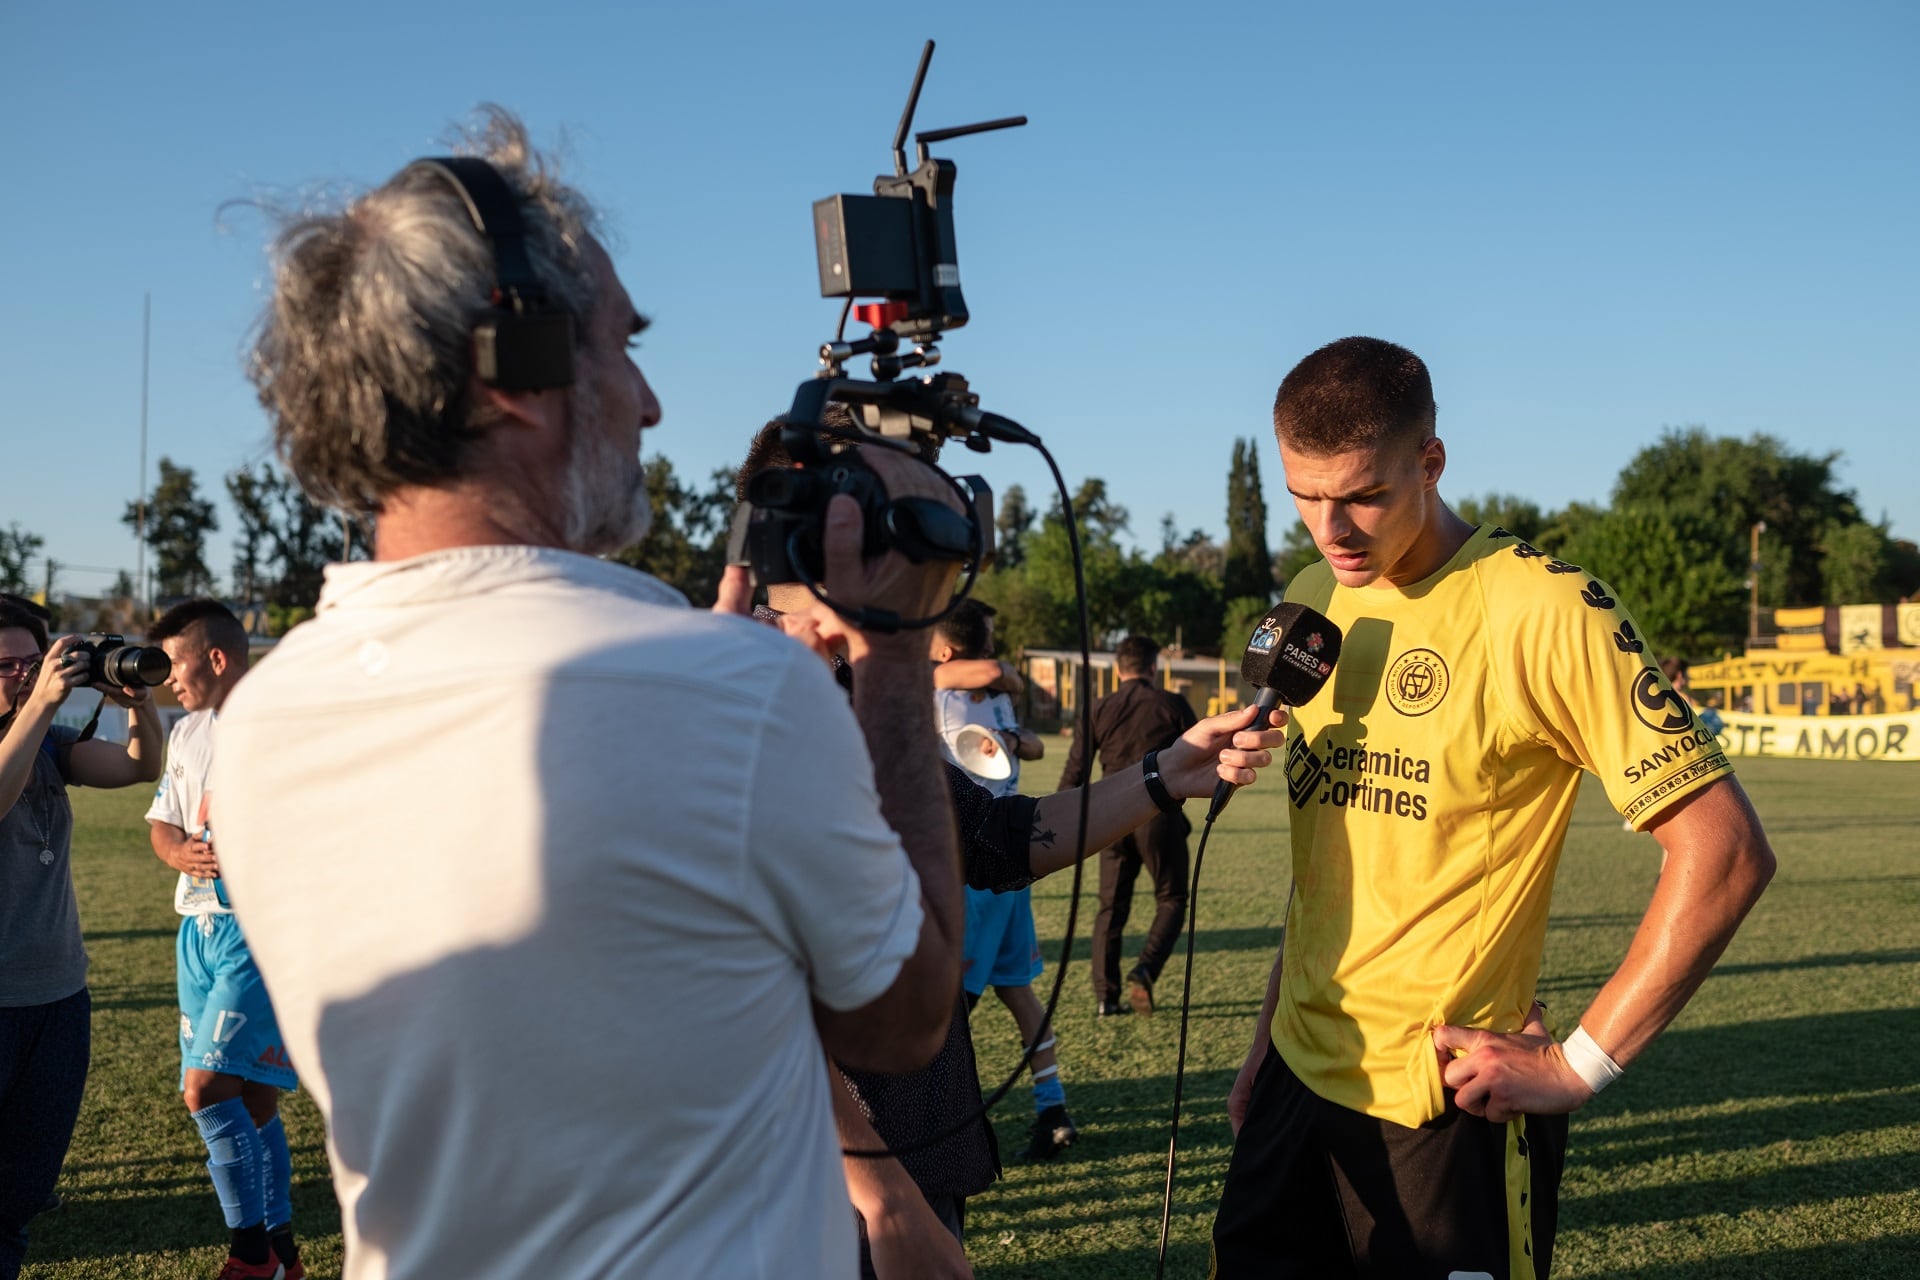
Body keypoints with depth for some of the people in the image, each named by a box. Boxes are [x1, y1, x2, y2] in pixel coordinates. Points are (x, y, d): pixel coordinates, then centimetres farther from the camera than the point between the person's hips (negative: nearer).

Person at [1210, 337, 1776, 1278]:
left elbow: (1726, 852, -18)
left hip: (1447, 1113, -6)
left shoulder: (1544, 610, -16)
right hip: (1299, 1081, 6)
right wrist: (1270, 1033, 15)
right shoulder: (1311, 601, 6)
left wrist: (1579, 1066, -16)